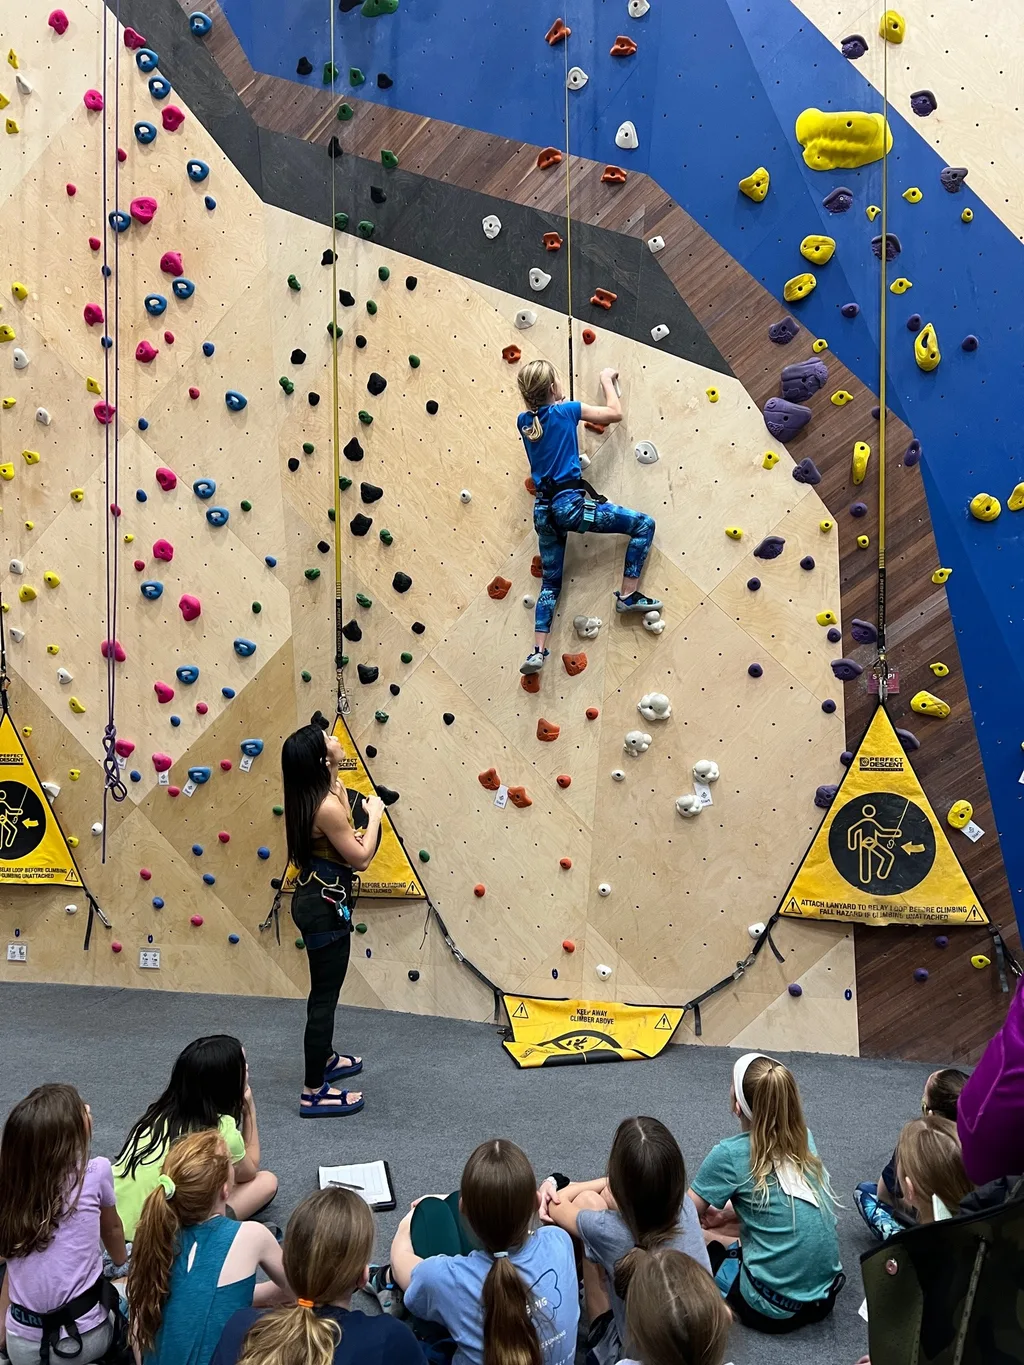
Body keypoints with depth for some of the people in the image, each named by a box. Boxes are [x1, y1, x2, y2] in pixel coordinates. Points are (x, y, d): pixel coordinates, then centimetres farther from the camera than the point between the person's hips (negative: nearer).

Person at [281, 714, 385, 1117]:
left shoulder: (310, 797, 2)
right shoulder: (327, 807, -26)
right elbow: (361, 859, -17)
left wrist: (337, 782, 12)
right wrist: (375, 814, -6)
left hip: (314, 899, 10)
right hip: (326, 907, -10)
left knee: (325, 988, 26)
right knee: (324, 996, 0)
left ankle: (325, 1059, 45)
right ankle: (314, 1093, 11)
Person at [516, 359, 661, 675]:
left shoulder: (523, 421, 11)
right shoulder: (566, 411, -4)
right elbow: (616, 413, 6)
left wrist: (556, 403, 41)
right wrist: (607, 380, 19)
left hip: (543, 510, 7)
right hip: (571, 503, -7)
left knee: (550, 583, 16)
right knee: (644, 525, 4)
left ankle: (538, 651, 8)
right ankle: (628, 595, 3)